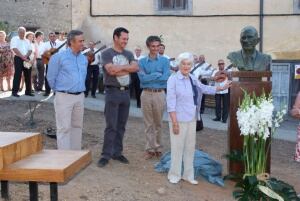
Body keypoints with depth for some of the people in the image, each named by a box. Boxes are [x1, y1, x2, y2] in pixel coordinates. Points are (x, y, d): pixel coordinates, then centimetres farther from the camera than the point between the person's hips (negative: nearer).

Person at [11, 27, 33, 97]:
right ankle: (14, 91, -5)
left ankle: (28, 91, 12)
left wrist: (26, 56, -9)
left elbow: (30, 50, 11)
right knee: (17, 75, -8)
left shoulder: (27, 41, 17)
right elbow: (15, 49, -13)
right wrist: (22, 57, -18)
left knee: (28, 75, 5)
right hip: (18, 58, -6)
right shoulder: (14, 39, -1)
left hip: (26, 59, 6)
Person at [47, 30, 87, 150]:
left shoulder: (84, 59, 9)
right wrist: (59, 91, 8)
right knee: (64, 128, -4)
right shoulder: (58, 57, -9)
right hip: (64, 97, -6)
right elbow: (51, 77, -2)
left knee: (77, 126, 12)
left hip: (80, 96, 6)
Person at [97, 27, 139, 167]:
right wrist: (127, 68, -6)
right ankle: (106, 155, 0)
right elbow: (111, 70, -18)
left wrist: (120, 68, -11)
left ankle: (117, 152, 19)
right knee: (111, 126, -6)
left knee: (121, 126, 10)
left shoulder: (129, 54, 14)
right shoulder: (107, 54, -3)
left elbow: (135, 67, -3)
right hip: (112, 92, -5)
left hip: (125, 92, 5)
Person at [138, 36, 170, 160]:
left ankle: (157, 147, 22)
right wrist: (157, 75, -11)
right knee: (148, 123, 6)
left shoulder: (164, 61, 2)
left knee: (158, 123, 8)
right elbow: (142, 78, -10)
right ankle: (150, 149, 14)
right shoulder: (142, 61, 3)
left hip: (159, 94, 0)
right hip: (146, 94, 0)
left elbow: (166, 77, -11)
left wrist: (149, 77, -10)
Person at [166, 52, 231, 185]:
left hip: (192, 119, 6)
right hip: (179, 119, -6)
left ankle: (188, 175, 24)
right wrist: (175, 122, -17)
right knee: (178, 148, 1)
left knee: (190, 147, 13)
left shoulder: (193, 79, 6)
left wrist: (222, 88, 21)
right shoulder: (173, 79, -13)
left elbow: (204, 88, 24)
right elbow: (171, 102, -15)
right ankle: (174, 175, 15)